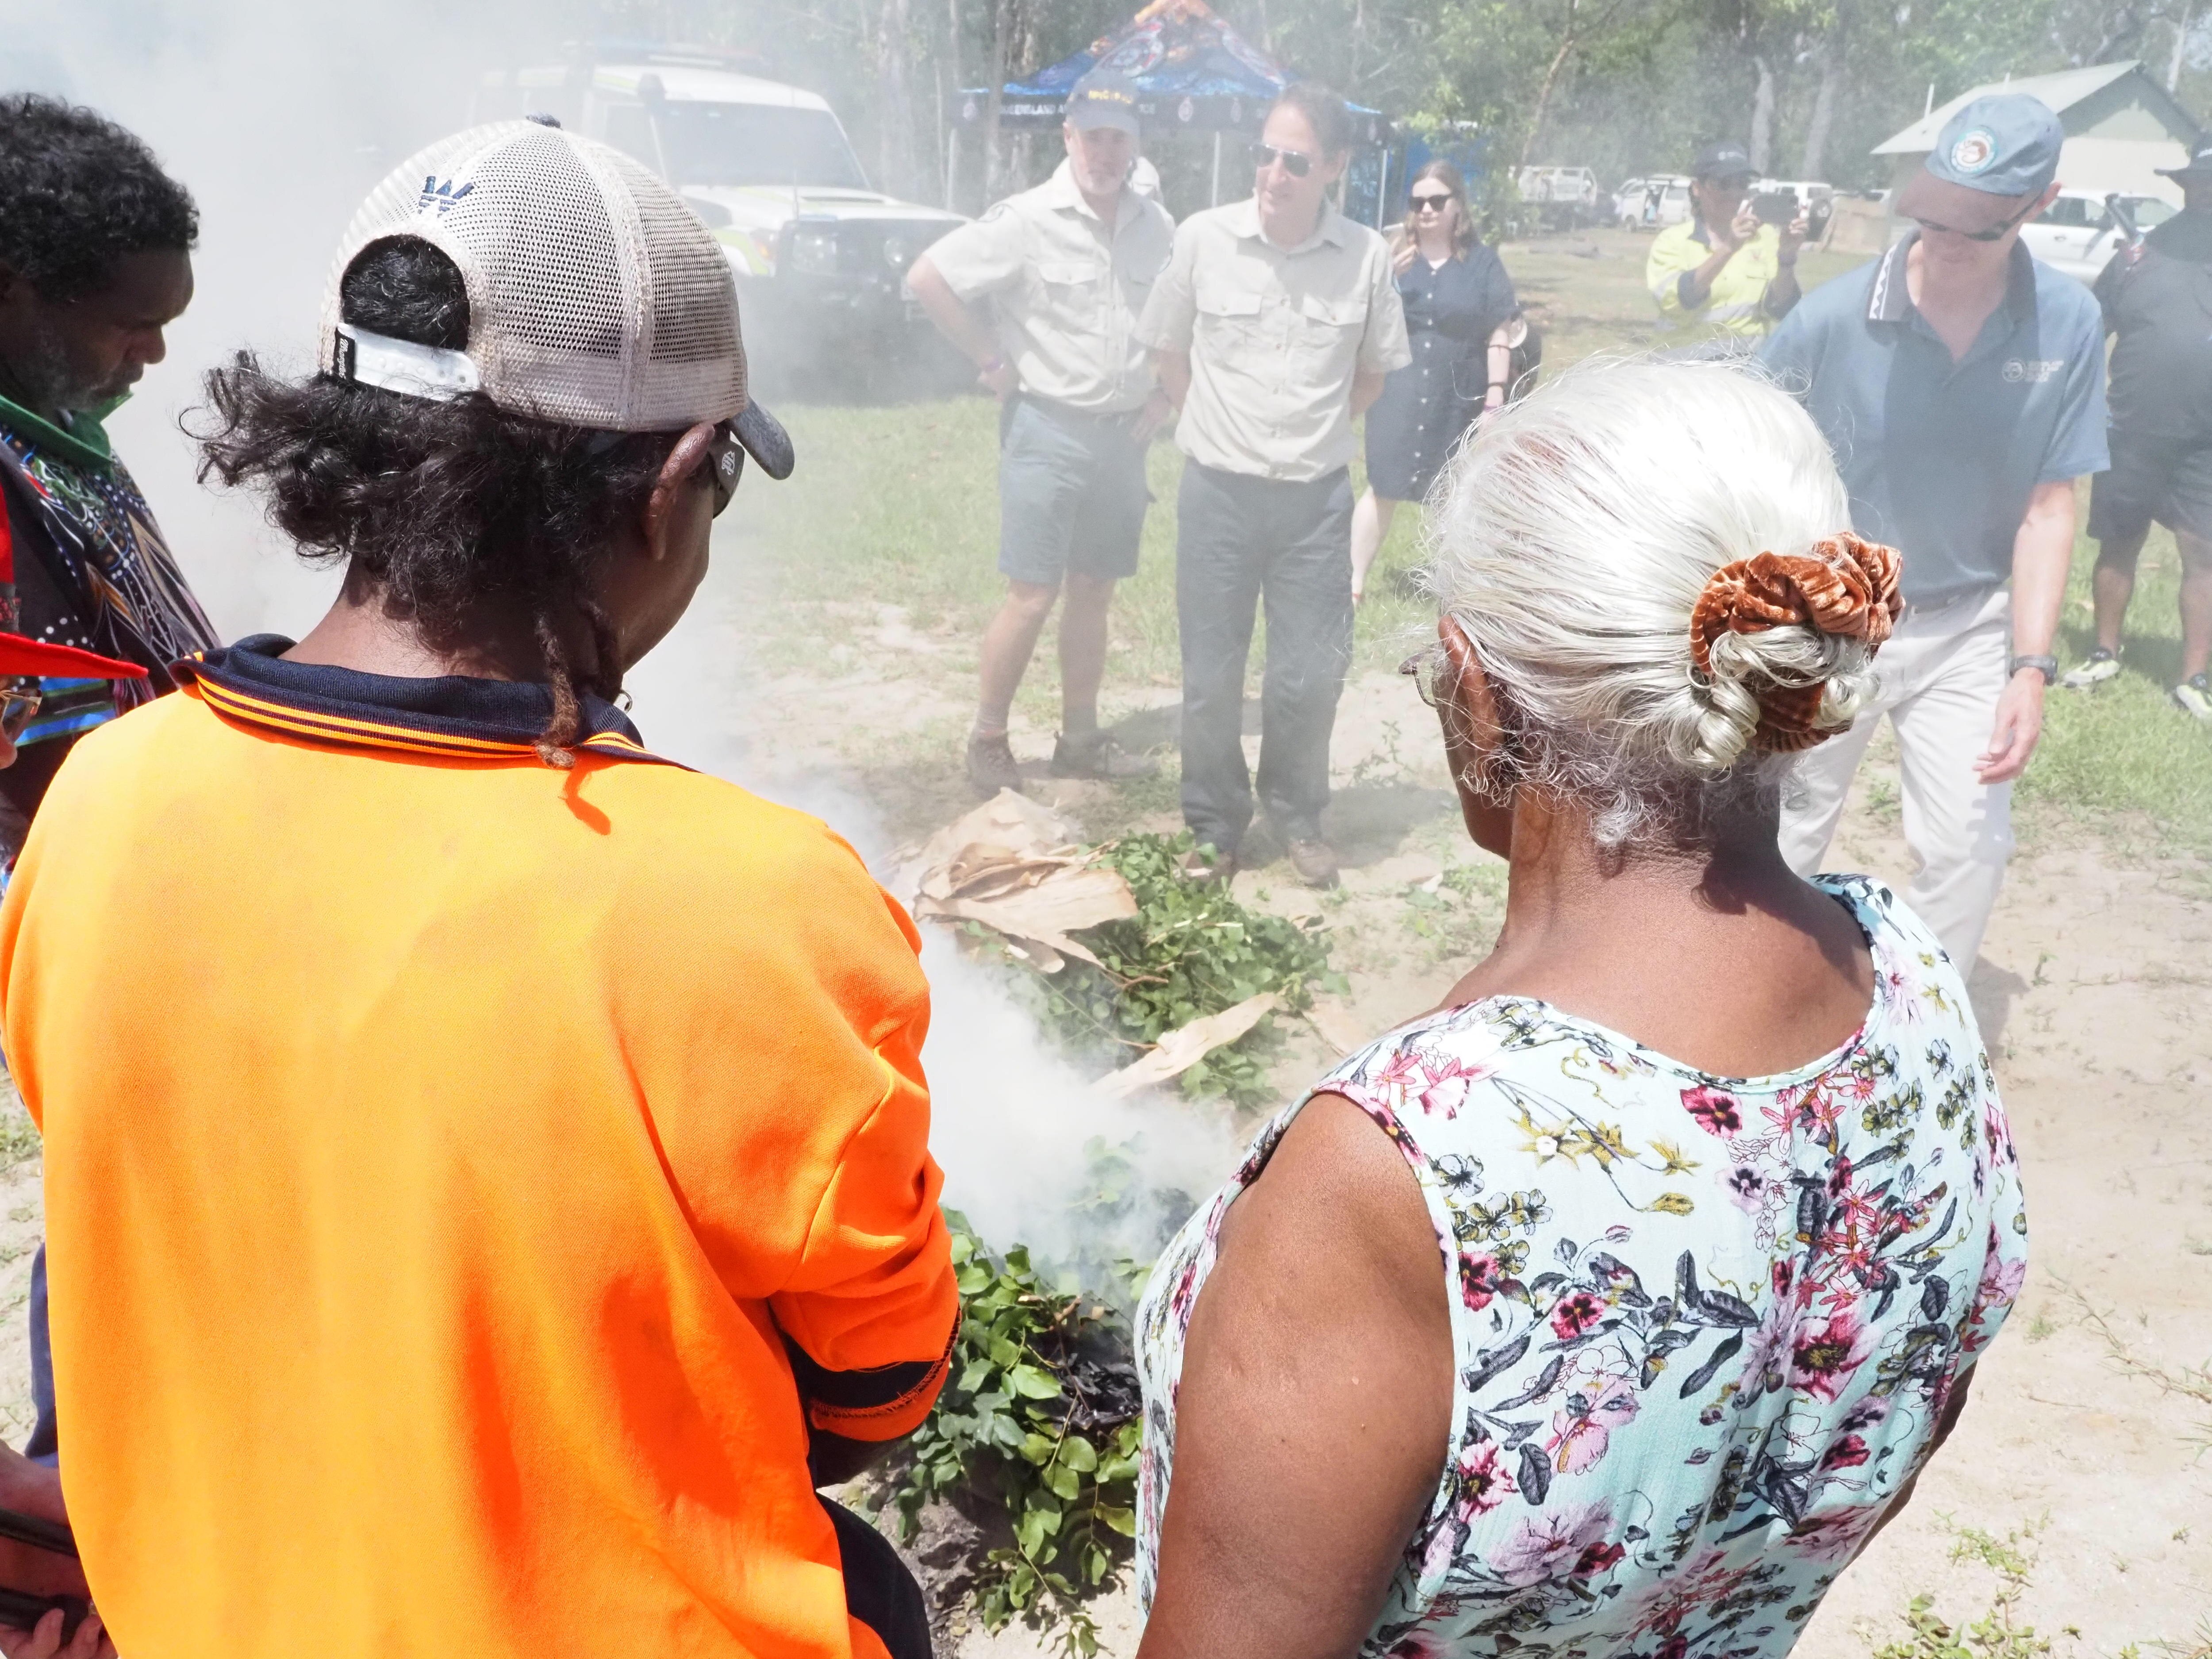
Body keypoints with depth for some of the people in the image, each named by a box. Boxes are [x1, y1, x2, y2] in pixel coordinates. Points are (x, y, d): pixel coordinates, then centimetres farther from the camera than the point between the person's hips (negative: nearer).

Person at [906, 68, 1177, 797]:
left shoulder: (1156, 226, 4)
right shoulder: (1027, 221, -11)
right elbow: (927, 277, -12)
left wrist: (1164, 391, 7)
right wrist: (991, 359, -11)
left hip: (1124, 434, 5)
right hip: (1049, 429, -5)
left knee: (1094, 591, 11)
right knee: (1033, 595, -5)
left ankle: (1079, 739, 23)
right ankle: (988, 742, 9)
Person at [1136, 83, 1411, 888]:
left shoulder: (1366, 256, -4)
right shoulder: (1204, 237, -6)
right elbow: (1169, 352, 7)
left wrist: (1313, 430, 7)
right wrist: (1219, 429, 6)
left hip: (1316, 496, 1)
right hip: (1218, 491, 0)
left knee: (1312, 676, 6)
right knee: (1210, 678, 7)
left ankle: (1297, 817, 29)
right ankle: (1214, 826, 25)